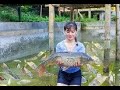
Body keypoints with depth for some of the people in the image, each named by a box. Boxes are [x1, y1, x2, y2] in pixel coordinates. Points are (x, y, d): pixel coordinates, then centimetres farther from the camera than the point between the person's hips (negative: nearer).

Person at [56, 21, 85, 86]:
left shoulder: (80, 46, -7)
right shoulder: (59, 45, -6)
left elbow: (81, 61, -14)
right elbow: (58, 60, -10)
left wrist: (79, 64, -37)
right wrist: (59, 63, -33)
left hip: (76, 74, 0)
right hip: (63, 74, 0)